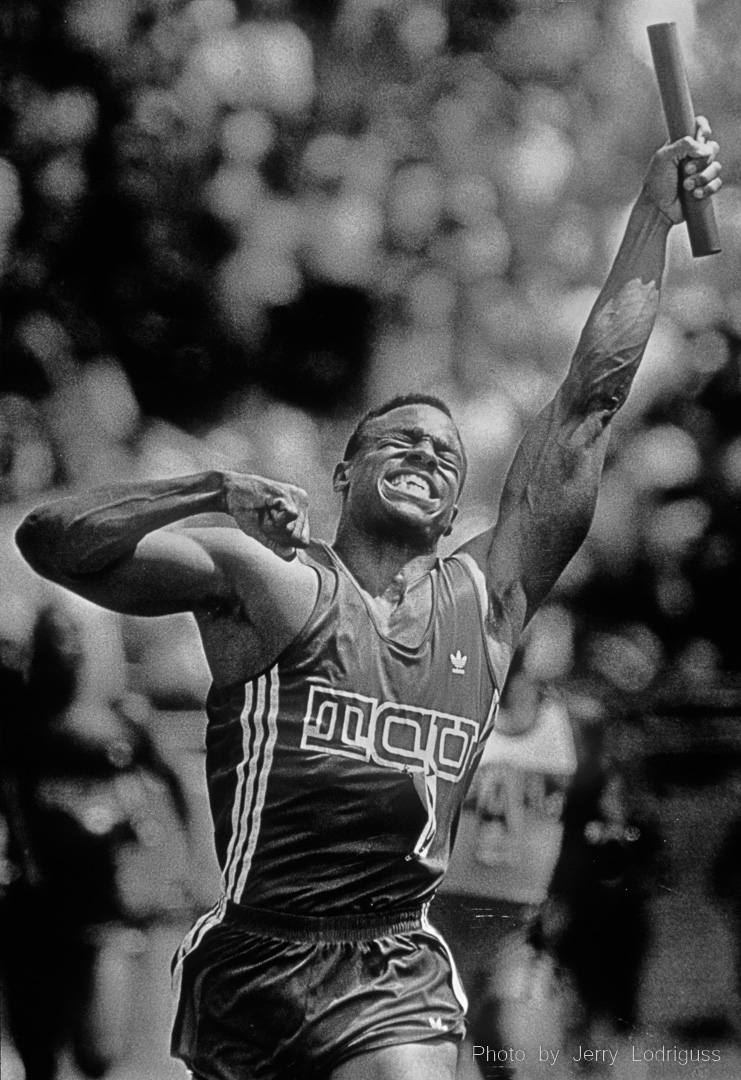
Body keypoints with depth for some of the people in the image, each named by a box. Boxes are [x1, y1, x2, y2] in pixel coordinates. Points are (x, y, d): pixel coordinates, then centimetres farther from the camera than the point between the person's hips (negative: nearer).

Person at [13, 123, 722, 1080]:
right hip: (250, 958, -2)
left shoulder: (485, 598, 11)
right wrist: (214, 493, -12)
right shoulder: (274, 586, 1)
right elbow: (52, 537, -5)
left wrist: (655, 213, 11)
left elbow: (589, 401, 11)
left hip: (399, 976, 2)